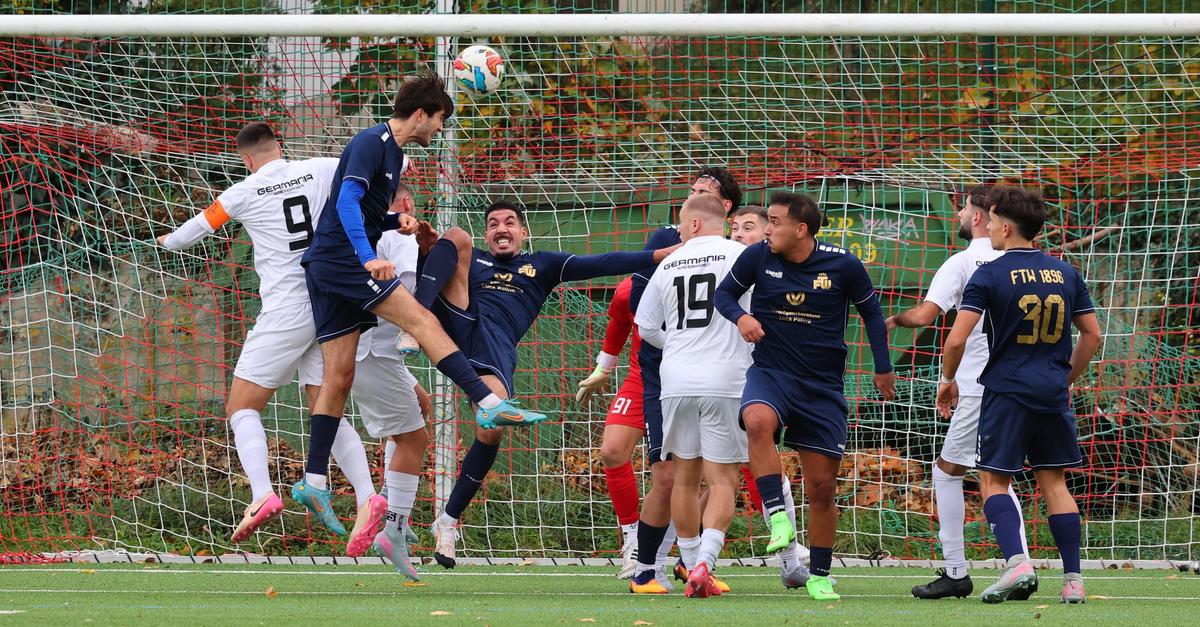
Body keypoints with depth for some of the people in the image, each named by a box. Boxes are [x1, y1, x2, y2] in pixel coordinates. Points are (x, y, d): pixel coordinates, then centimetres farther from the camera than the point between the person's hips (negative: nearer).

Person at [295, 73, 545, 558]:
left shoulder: (394, 152, 21)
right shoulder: (371, 143, -9)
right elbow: (347, 200, -22)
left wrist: (397, 222, 10)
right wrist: (369, 257, -33)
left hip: (331, 270, 10)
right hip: (339, 259, -10)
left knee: (338, 377, 5)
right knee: (420, 319, -16)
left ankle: (313, 482, 4)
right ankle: (488, 404, -23)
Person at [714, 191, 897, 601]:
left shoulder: (842, 266, -8)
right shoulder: (758, 257, -5)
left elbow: (870, 310, 9)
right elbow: (724, 293, 10)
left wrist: (883, 368, 12)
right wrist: (740, 316, -12)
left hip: (822, 387, 0)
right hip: (770, 374, 0)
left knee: (822, 487, 3)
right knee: (757, 421, -37)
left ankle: (820, 576, 19)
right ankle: (778, 517, -33)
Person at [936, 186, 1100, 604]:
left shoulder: (989, 276, -7)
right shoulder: (1066, 274, 8)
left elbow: (957, 338, -11)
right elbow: (1092, 335, 13)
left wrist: (948, 379, 5)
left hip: (1007, 392, -4)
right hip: (1053, 395, 4)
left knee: (994, 480, 2)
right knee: (1054, 482, 11)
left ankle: (1017, 561, -19)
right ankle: (1073, 579, 7)